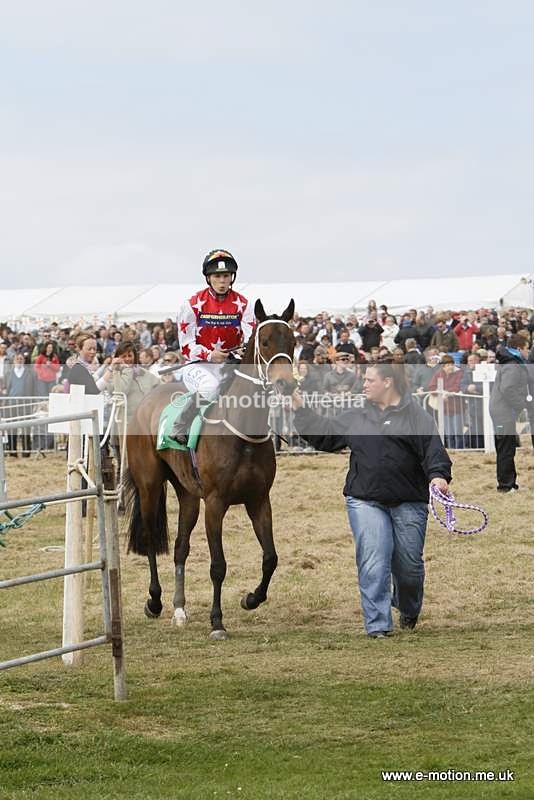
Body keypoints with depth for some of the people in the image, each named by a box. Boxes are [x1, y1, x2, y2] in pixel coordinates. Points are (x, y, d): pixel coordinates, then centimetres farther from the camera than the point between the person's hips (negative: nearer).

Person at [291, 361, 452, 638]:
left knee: (409, 564, 9)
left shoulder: (416, 416, 2)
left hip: (409, 503, -2)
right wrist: (299, 409, 15)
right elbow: (322, 434, 19)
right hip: (365, 501, 2)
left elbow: (434, 451, -7)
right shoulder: (355, 418, 13)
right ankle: (378, 625, -8)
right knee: (373, 563, -10)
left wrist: (438, 476, -24)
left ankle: (409, 611, 38)